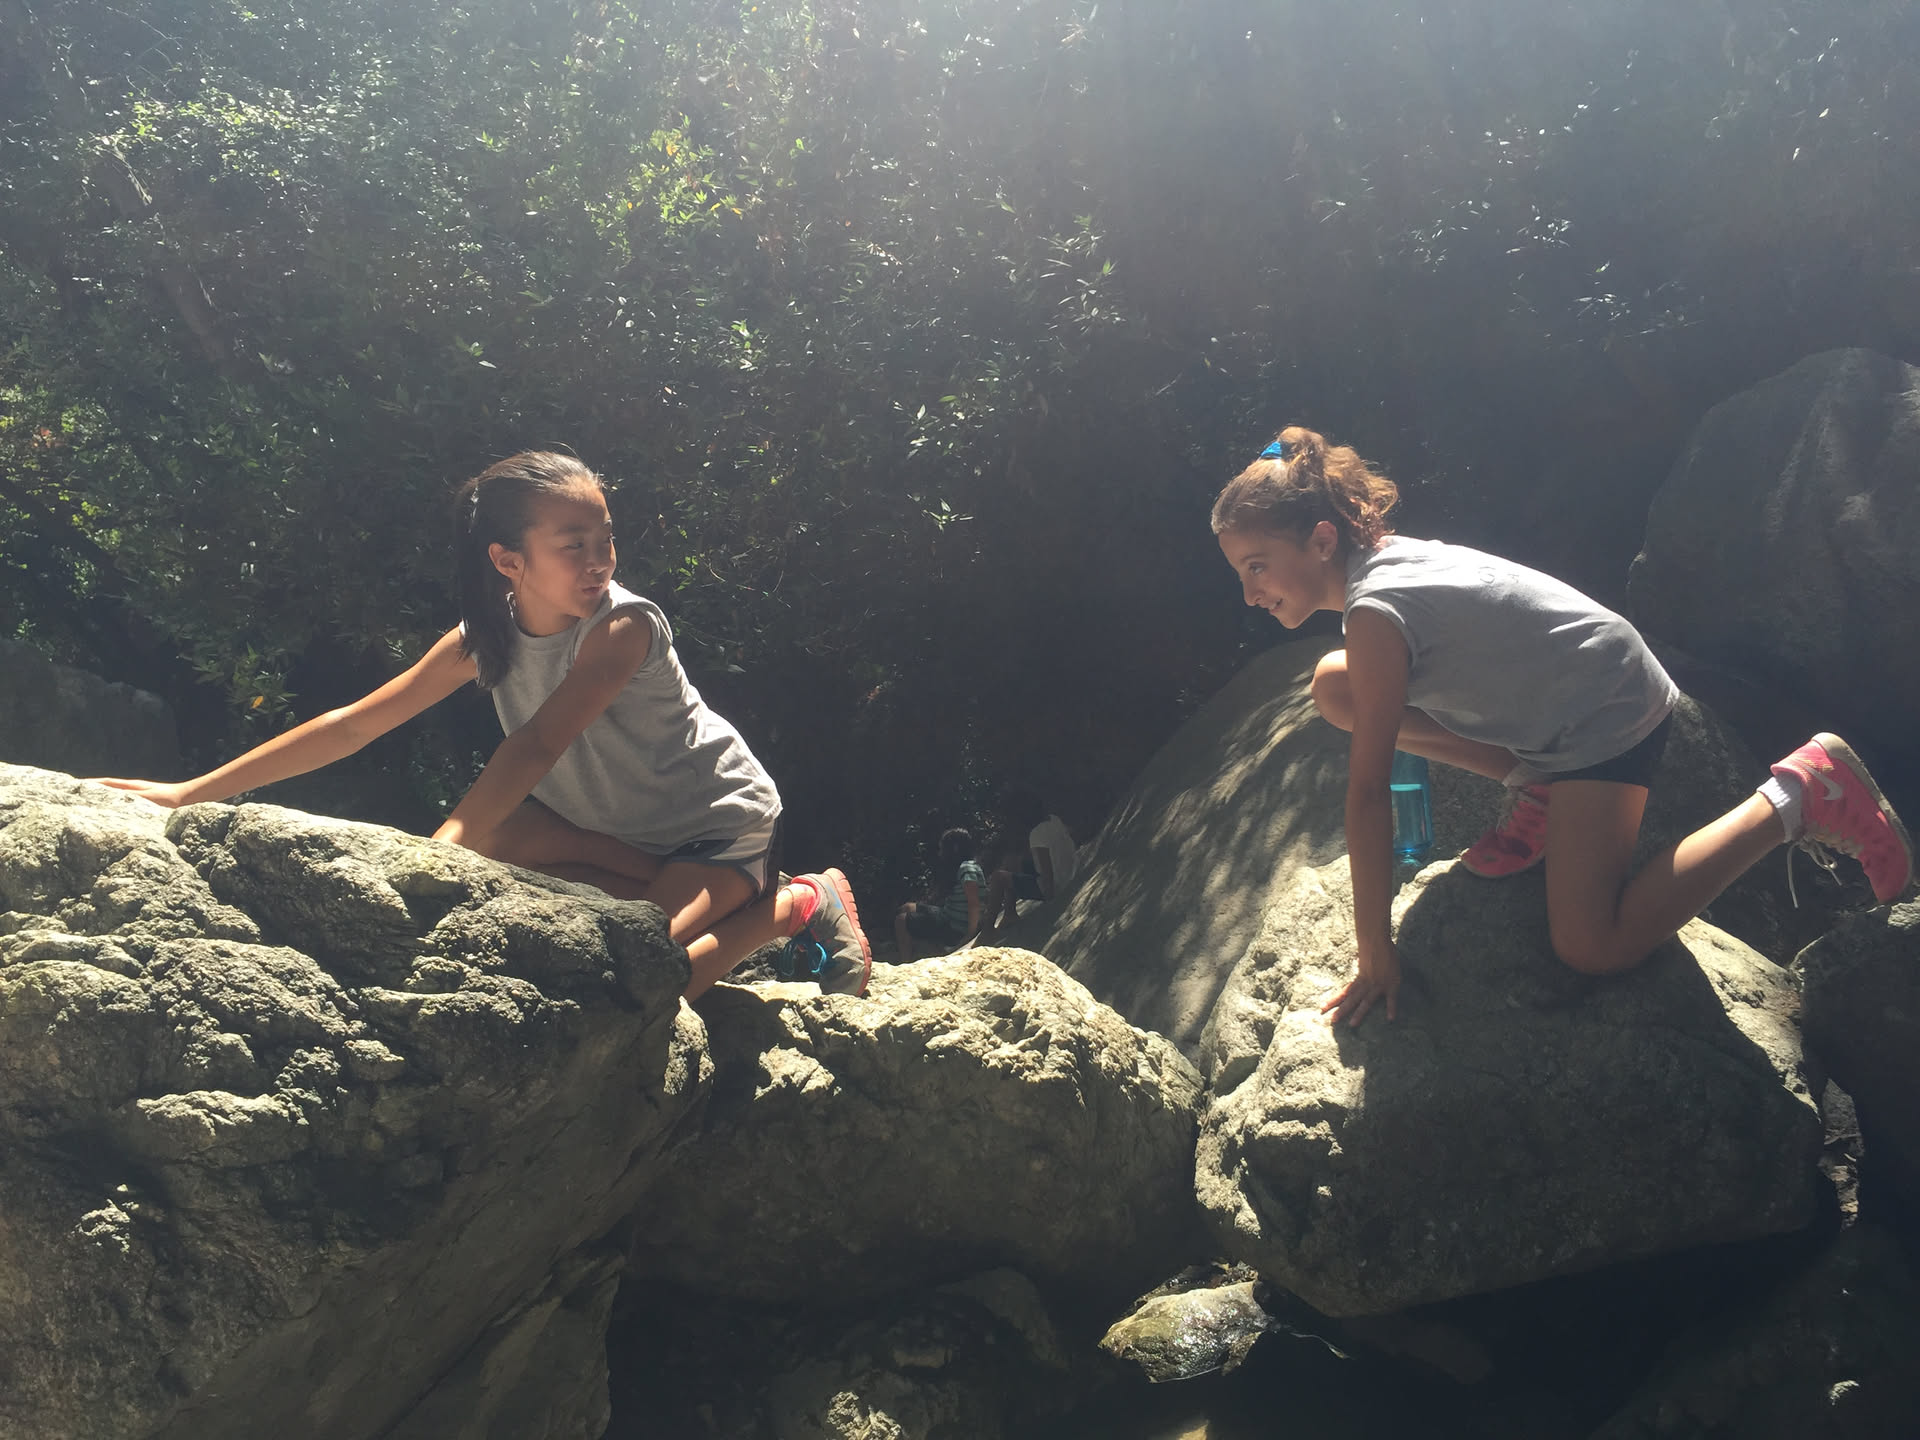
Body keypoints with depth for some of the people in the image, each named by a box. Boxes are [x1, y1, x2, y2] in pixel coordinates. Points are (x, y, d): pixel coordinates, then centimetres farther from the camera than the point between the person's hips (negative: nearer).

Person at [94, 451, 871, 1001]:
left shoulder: (623, 625, -27)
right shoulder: (485, 637, -9)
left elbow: (538, 744, -39)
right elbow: (351, 724, -10)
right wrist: (192, 792, -14)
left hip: (725, 826, -6)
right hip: (619, 831, 7)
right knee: (490, 834, -15)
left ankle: (796, 902, -5)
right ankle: (657, 887, -3)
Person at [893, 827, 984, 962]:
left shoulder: (967, 868, -21)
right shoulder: (958, 867, 11)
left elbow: (974, 904, -28)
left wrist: (970, 936, -27)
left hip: (956, 931, -11)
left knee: (902, 921, -7)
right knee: (906, 908, 21)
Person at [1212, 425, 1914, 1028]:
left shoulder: (1375, 612, -27)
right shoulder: (1376, 556, 0)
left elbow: (1367, 793, -27)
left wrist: (1376, 956, -24)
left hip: (1608, 710, -9)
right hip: (1546, 704, 9)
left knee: (1594, 948, -19)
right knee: (1334, 686, -1)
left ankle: (1803, 789, -6)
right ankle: (1543, 789, 8)